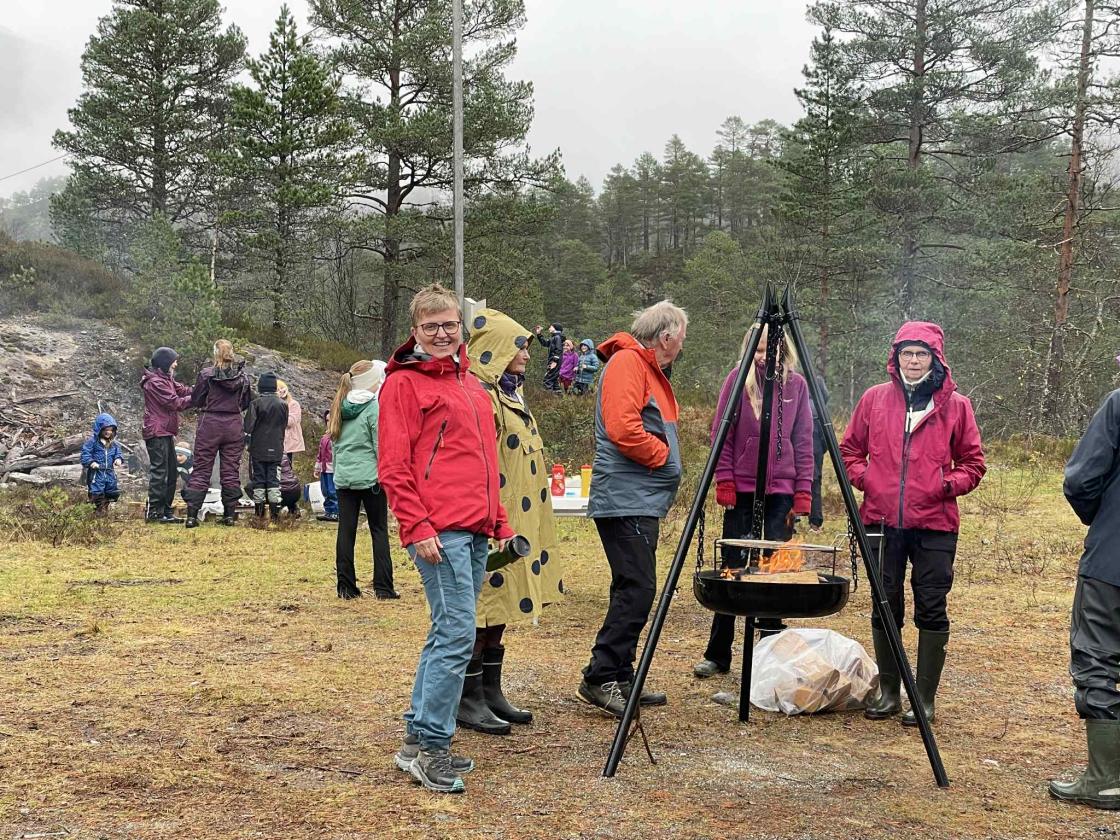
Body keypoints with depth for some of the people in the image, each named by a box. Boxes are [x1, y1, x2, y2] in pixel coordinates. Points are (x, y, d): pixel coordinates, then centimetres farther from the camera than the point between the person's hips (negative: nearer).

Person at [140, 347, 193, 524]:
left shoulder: (166, 379, 18)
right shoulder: (155, 382, -15)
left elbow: (182, 389, 9)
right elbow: (175, 403, -18)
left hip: (166, 433, 11)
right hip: (157, 433, -11)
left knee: (171, 473, 13)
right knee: (159, 472, -9)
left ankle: (166, 511, 19)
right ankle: (154, 512, -7)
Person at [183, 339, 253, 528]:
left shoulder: (206, 374, -9)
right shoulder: (242, 376, 0)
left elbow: (195, 400, -1)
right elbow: (246, 403, 10)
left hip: (210, 424, -2)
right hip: (234, 426, 2)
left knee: (201, 470, 3)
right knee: (231, 471, 9)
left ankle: (192, 515, -1)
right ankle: (230, 515, 12)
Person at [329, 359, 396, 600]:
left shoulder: (341, 407, 9)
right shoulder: (373, 407, -9)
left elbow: (336, 443, 13)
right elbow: (381, 445, -11)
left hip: (343, 478, 5)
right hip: (370, 477, -5)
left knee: (346, 530, 6)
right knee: (379, 530, 3)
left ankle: (346, 586, 7)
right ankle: (383, 587, 1)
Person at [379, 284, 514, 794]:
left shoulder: (469, 383, 21)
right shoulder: (403, 383, -4)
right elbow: (393, 467, -9)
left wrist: (500, 523, 21)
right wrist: (417, 528, -16)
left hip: (476, 533, 8)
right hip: (439, 533, -8)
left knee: (448, 637, 11)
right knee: (457, 636, -11)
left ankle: (418, 740, 21)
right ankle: (430, 747, -2)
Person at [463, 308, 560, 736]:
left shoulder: (508, 394, 17)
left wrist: (526, 529, 25)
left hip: (514, 521, 10)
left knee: (499, 606, 13)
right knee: (481, 606, -4)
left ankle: (491, 692, 21)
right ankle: (468, 700, 4)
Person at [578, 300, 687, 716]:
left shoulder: (650, 369, 22)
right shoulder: (626, 362, -11)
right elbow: (622, 428, -23)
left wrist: (665, 457, 10)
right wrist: (662, 455, -11)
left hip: (642, 501, 11)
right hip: (626, 499, -11)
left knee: (635, 590, 12)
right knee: (636, 589, -13)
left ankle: (620, 679, 17)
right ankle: (600, 677, -8)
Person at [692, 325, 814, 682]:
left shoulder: (797, 384, 5)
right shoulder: (738, 378, 0)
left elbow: (803, 441, 6)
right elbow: (721, 434, 0)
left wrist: (803, 492, 0)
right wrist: (725, 482, -6)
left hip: (781, 492, 1)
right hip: (742, 489, -1)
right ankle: (717, 655, 10)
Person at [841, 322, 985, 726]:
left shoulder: (956, 405, 4)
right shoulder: (874, 399, 8)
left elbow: (973, 463, 8)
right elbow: (849, 450, 15)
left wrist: (948, 485, -9)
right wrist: (863, 477, -3)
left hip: (935, 526, -2)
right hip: (882, 521, 2)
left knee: (932, 612, 0)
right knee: (884, 609, 8)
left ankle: (925, 699, 10)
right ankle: (888, 693, 21)